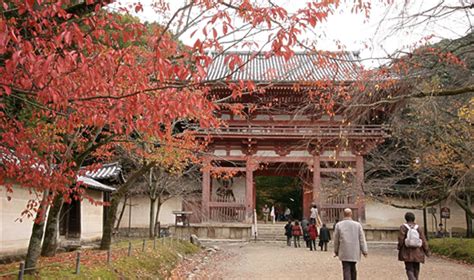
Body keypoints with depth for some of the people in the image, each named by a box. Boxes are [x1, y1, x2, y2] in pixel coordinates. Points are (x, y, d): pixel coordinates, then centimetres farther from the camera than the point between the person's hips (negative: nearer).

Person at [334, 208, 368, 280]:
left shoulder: (338, 225, -2)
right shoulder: (357, 225, -1)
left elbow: (336, 240, 4)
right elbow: (362, 239, -1)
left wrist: (336, 251, 14)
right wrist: (364, 251, 3)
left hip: (344, 252, -2)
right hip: (355, 252, 2)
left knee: (346, 270, -5)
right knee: (353, 269, 17)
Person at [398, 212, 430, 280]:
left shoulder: (403, 227, -7)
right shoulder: (418, 228, 0)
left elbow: (401, 239, -12)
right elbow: (423, 240, -2)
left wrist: (399, 248, 3)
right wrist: (427, 251, 3)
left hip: (407, 252, -2)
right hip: (417, 252, 3)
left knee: (409, 269, -1)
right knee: (416, 268, 15)